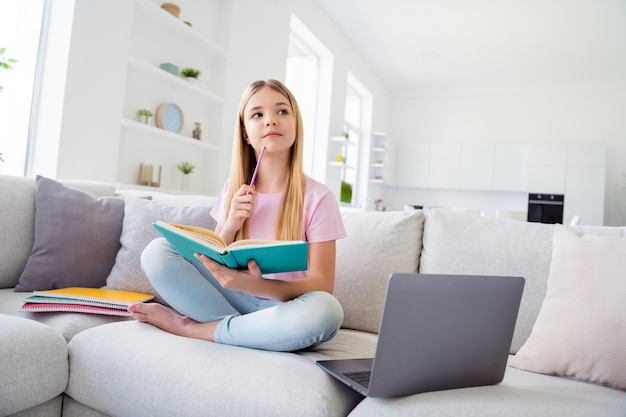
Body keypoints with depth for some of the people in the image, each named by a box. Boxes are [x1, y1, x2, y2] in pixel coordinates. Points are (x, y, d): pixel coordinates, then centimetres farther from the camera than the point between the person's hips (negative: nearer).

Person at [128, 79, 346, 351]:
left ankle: (191, 327, -17)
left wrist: (258, 286, -31)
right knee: (157, 252, -13)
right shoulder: (233, 190, 3)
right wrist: (230, 226, -16)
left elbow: (322, 285, -13)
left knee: (325, 310, -36)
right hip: (231, 296, 2)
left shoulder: (317, 197, -9)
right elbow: (211, 265, 5)